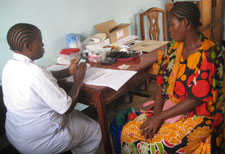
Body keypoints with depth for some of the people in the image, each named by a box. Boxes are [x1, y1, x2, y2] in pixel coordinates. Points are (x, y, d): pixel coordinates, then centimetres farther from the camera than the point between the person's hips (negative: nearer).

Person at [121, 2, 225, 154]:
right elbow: (161, 82, 1)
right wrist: (156, 113, -12)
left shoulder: (208, 54, -19)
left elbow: (196, 99, -21)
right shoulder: (176, 46, 4)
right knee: (129, 131, -6)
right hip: (172, 107, 7)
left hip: (197, 117, -6)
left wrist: (160, 117, -19)